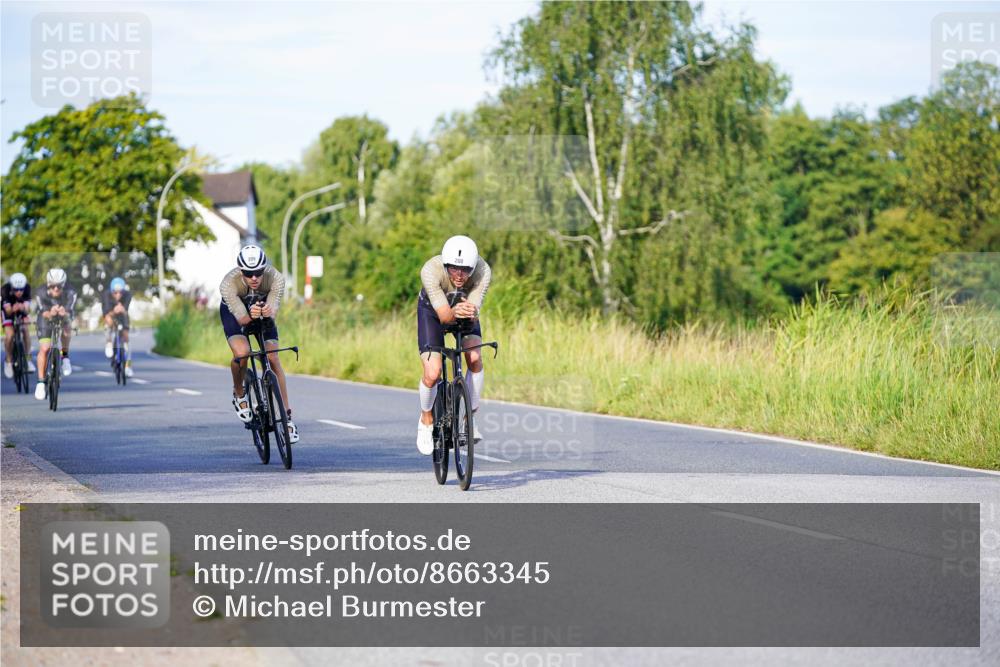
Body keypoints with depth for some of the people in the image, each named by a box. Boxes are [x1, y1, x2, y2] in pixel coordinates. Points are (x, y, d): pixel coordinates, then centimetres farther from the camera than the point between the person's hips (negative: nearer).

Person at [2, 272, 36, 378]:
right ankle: (8, 361, 2)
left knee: (26, 331, -18)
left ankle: (28, 359, -4)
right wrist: (13, 309, -62)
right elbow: (8, 311, -40)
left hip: (21, 311, 2)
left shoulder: (27, 288, -31)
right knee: (9, 335, -18)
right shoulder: (5, 290, -36)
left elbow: (27, 309, -37)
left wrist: (23, 308, -60)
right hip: (8, 309, -2)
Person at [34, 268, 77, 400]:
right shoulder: (41, 295, -32)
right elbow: (43, 312, -41)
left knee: (67, 329, -27)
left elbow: (69, 312, -39)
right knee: (44, 348, -14)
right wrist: (50, 314, -64)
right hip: (46, 319, -3)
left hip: (63, 318, 3)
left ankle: (65, 357, -2)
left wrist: (64, 313, -64)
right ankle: (41, 382, -5)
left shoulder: (70, 293, -31)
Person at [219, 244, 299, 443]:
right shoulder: (229, 283, -38)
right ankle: (239, 394, 2)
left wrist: (268, 313, -60)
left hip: (263, 309, 2)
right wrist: (250, 316, -60)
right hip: (234, 311, -2)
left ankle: (288, 416, -4)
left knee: (273, 360, -11)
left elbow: (273, 313, -36)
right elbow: (241, 318, -38)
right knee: (241, 353, -28)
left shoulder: (275, 278, -34)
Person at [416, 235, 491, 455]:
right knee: (432, 374, -16)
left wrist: (470, 313, -60)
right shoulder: (431, 270, -39)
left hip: (464, 305, 2)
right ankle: (426, 420, 13)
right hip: (432, 309, -2)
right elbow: (444, 315, -42)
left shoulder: (483, 271, -34)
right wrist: (454, 313, -64)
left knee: (474, 358, -24)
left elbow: (474, 317, -37)